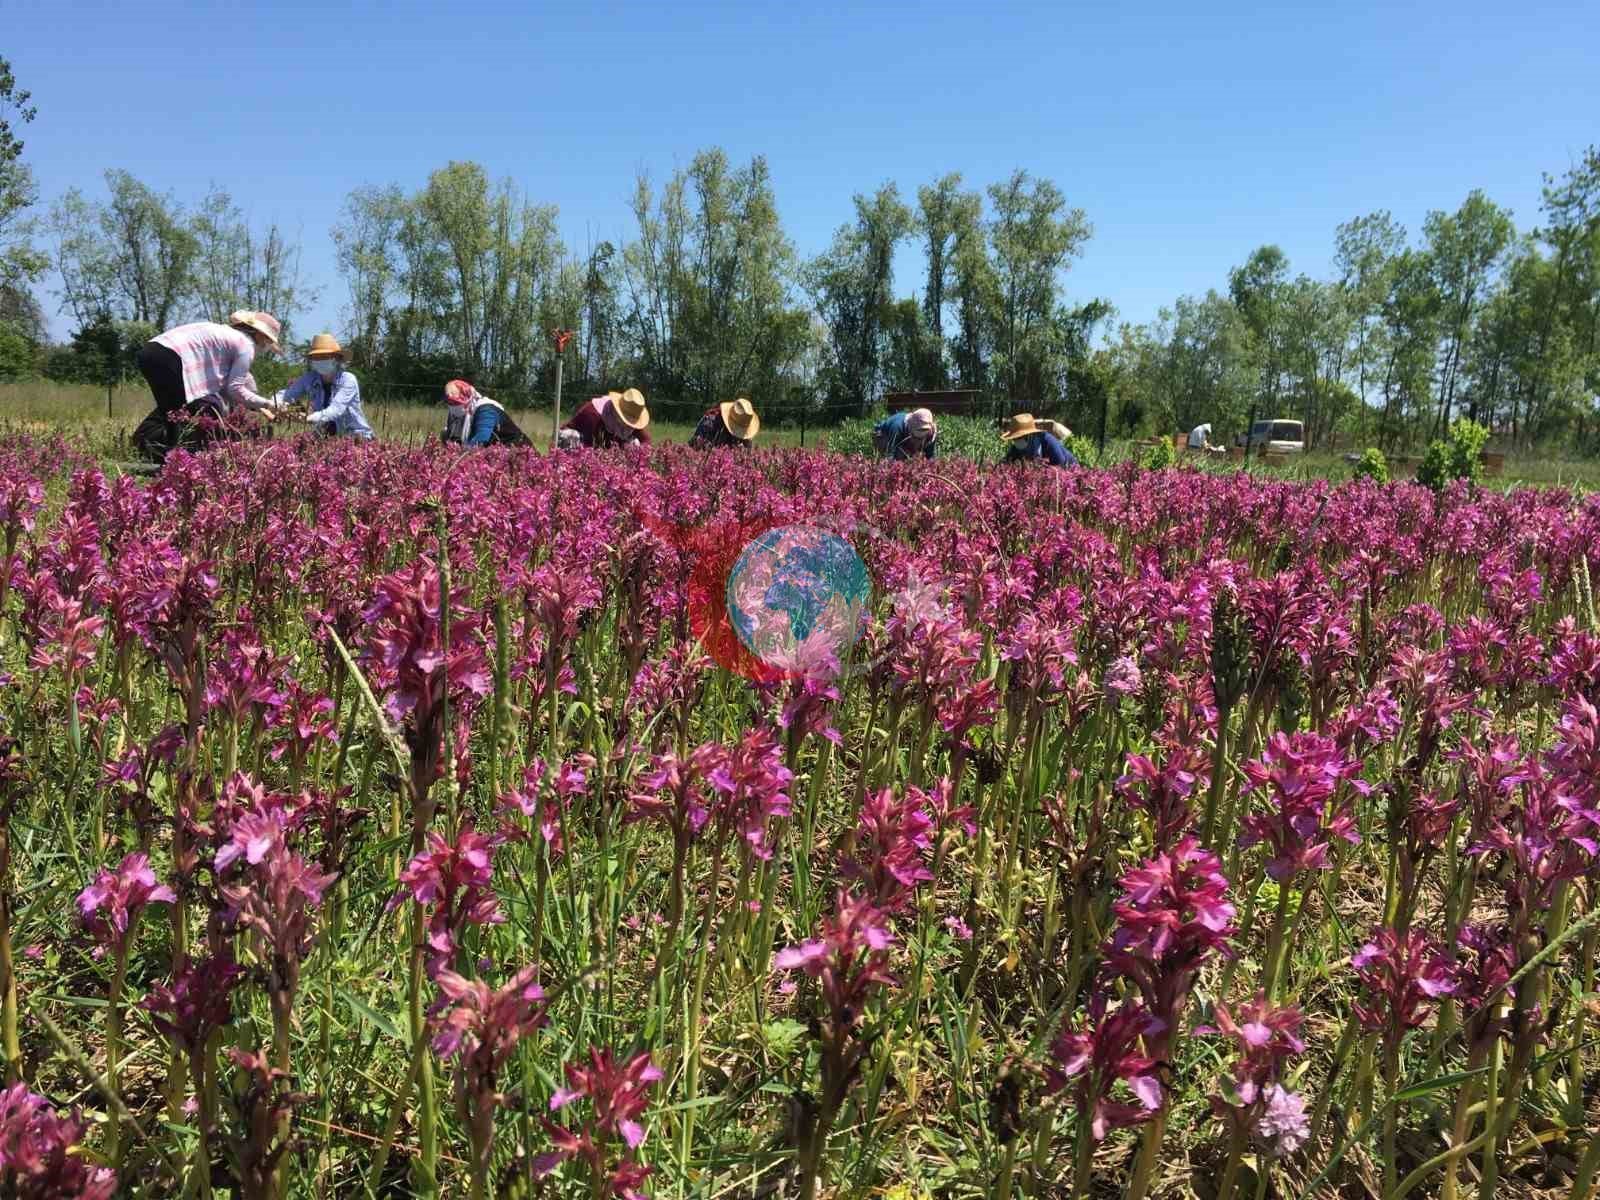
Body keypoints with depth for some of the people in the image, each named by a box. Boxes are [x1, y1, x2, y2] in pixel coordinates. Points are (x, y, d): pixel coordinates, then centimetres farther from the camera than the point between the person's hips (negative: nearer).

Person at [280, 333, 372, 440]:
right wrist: (275, 405, -31)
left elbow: (336, 409, -27)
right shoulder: (309, 379, -3)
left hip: (357, 437, -4)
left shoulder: (348, 380, -15)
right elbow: (286, 394, -9)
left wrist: (310, 418, -42)